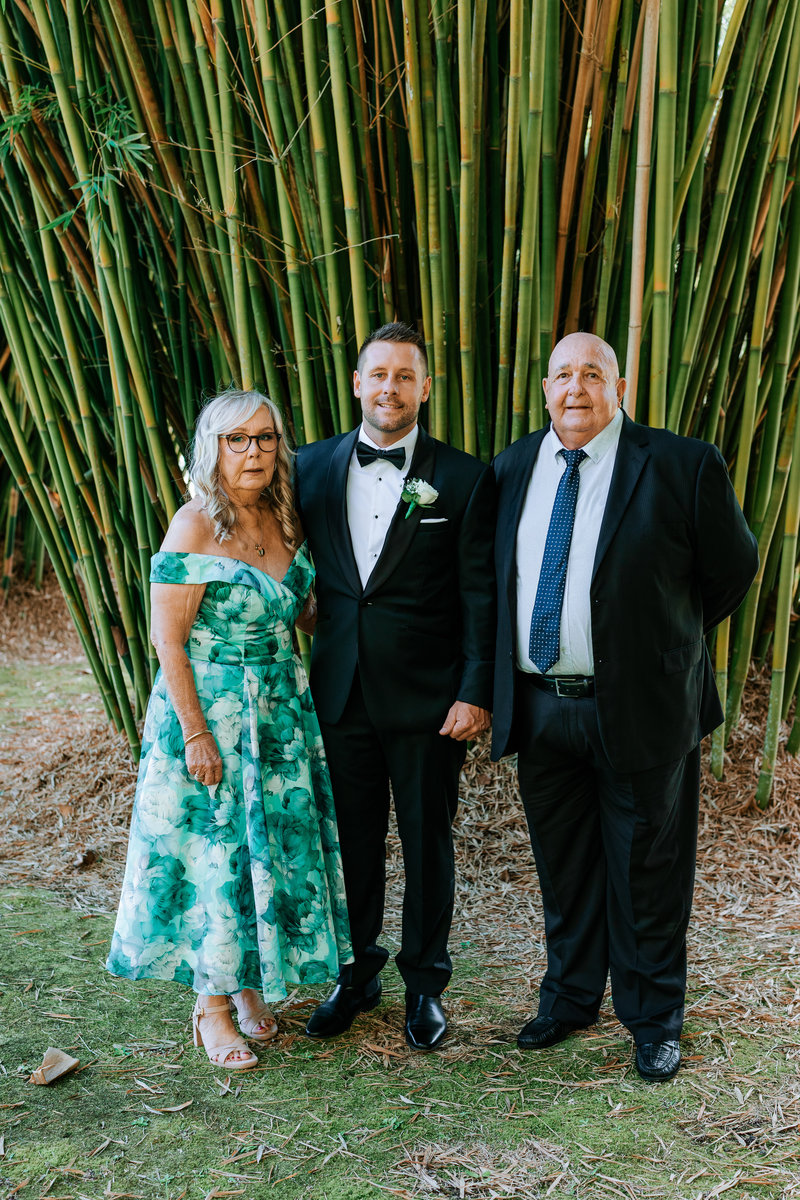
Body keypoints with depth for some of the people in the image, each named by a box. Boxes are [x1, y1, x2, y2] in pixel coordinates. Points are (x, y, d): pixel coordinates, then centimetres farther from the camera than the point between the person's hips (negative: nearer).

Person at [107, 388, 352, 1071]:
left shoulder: (282, 520, 4)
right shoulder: (195, 526, -15)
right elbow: (168, 639, -16)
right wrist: (195, 732, -18)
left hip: (280, 709, 7)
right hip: (209, 711, -6)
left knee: (275, 845, 13)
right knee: (214, 854, 3)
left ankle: (251, 983, 33)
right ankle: (212, 1005, 21)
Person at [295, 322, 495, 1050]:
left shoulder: (463, 478, -5)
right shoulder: (313, 467, 4)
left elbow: (481, 596, -6)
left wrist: (476, 692, -10)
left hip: (428, 696, -2)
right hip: (343, 691, 3)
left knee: (427, 843, 10)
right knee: (354, 839, 14)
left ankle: (425, 983, 28)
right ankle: (357, 974, 32)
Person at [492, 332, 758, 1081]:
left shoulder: (682, 465, -10)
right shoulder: (511, 469, 5)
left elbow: (732, 569, 1)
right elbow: (493, 577, 17)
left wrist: (671, 639, 8)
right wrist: (498, 690, 13)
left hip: (640, 708, -4)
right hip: (539, 706, 4)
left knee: (645, 872, 10)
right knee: (563, 869, 19)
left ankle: (654, 1018, 29)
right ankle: (569, 996, 38)